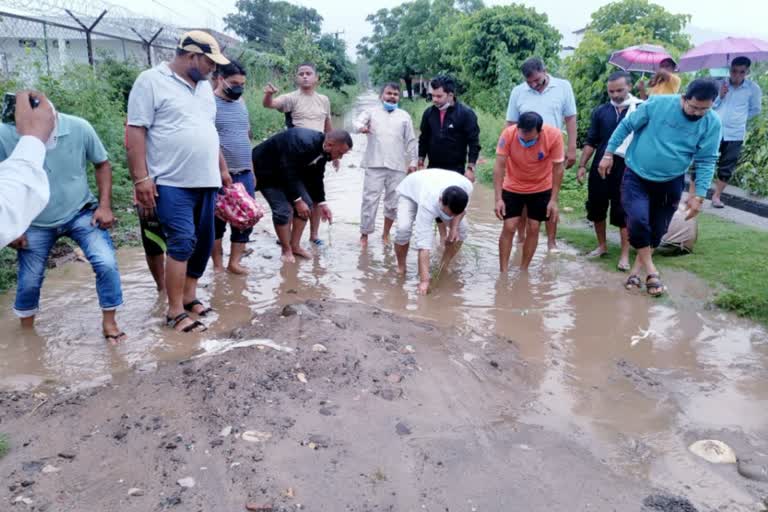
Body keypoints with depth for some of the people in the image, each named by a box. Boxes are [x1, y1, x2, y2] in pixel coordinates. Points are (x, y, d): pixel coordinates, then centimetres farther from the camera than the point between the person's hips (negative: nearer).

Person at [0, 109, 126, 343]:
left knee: (106, 264, -14)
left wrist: (105, 206, -11)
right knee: (29, 281, 10)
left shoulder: (79, 128, -21)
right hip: (35, 224, 1)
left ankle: (109, 323, 6)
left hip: (81, 213, 0)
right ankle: (26, 332, 37)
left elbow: (102, 164, -3)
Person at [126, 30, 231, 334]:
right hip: (172, 183, -7)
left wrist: (222, 169, 23)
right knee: (182, 242, -13)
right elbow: (135, 131, -10)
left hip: (206, 181, 8)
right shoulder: (151, 81, -6)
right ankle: (175, 312, -5)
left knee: (204, 242, 10)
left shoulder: (204, 86, 16)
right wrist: (141, 178, -17)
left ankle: (189, 296, 25)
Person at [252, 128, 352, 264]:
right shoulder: (302, 143, -36)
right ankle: (286, 251, 1)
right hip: (266, 169, -9)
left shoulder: (323, 150, -9)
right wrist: (297, 200, -27)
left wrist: (321, 203, 0)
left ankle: (295, 246, 12)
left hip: (290, 171, 9)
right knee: (283, 209, -16)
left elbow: (316, 177, 2)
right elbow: (287, 172, -33)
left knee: (306, 204, 2)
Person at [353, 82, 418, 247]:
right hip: (375, 165, -2)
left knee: (393, 202, 6)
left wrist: (413, 161, 7)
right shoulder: (371, 112, 9)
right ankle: (364, 234, 6)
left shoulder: (404, 116, 14)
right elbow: (357, 122, -9)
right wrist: (361, 127, -33)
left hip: (397, 166, 2)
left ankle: (386, 234, 21)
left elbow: (411, 141, 13)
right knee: (370, 199, -5)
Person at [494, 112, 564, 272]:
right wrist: (498, 198, -27)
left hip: (541, 189, 1)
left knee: (533, 228, 3)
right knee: (509, 227, -5)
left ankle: (523, 270, 17)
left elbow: (558, 168, -17)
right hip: (512, 188, 0)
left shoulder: (554, 135, -27)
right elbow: (499, 167, -23)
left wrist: (554, 200, -16)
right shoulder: (508, 134, -27)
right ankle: (503, 272, 5)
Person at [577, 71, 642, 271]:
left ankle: (625, 254, 11)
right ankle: (602, 246, 29)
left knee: (623, 211, 0)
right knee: (596, 207, 10)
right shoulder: (600, 111, 7)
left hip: (626, 167, -4)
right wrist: (582, 165, 5)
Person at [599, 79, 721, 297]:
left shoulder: (712, 123, -10)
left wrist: (699, 195, -11)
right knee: (638, 220, -21)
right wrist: (609, 153, -5)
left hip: (670, 183, 3)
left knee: (657, 230, 8)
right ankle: (651, 271, -5)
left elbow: (706, 161, -6)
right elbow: (626, 125, -5)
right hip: (636, 176, -2)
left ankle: (636, 270, 27)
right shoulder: (658, 104, -16)